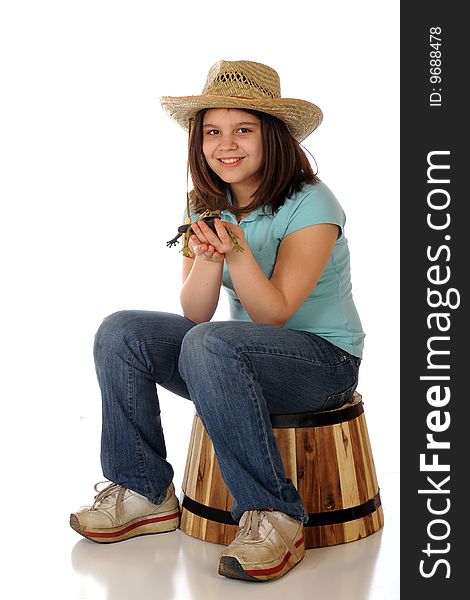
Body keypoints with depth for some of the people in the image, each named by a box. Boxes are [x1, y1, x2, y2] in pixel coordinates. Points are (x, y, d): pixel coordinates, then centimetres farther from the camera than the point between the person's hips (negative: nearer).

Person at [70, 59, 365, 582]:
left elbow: (274, 315, -20)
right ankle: (146, 495, -2)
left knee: (210, 344, -35)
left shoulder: (310, 204, -15)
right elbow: (195, 312, -7)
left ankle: (273, 519, -25)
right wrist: (209, 256, -27)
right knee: (121, 332, -11)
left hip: (326, 361, -6)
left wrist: (237, 250, -36)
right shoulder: (206, 206, 2)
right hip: (240, 356, 6)